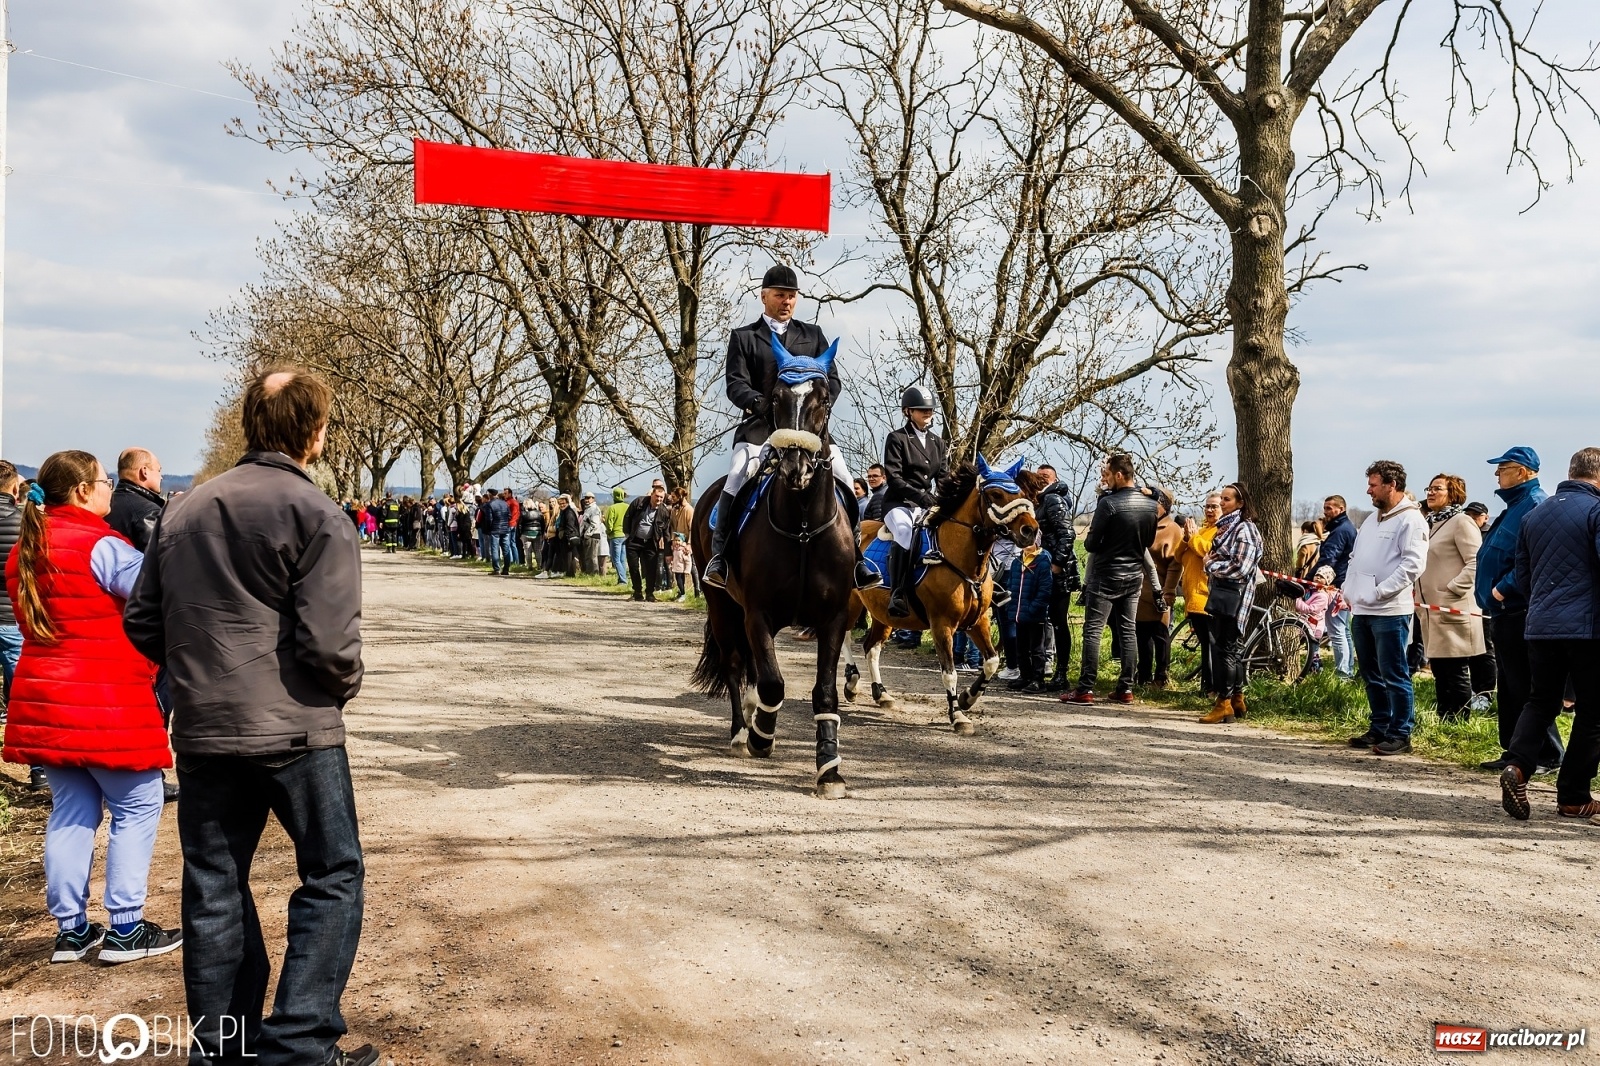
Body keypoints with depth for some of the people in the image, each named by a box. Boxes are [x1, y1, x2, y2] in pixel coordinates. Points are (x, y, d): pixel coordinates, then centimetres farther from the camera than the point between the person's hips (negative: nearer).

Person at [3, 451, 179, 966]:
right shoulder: (101, 546, -16)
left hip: (44, 699, 8)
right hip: (104, 703, -8)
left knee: (71, 810, 13)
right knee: (137, 806, 2)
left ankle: (71, 929, 17)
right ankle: (125, 929, 3)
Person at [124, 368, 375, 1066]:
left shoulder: (185, 511, 9)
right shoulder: (314, 516, -12)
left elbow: (142, 622, 11)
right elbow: (329, 641, -18)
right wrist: (344, 687, 2)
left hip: (200, 730, 6)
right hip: (293, 728, -6)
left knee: (214, 886, 14)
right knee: (332, 875, 7)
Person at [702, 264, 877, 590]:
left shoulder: (813, 335, 18)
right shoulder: (743, 337, 10)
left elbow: (832, 380, 11)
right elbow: (736, 385, -2)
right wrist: (761, 404, -23)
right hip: (760, 426, -2)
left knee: (843, 481, -13)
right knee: (737, 478, -26)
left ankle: (855, 557, -5)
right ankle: (719, 554, -17)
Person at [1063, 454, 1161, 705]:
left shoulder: (1108, 503, -18)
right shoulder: (1151, 505, 3)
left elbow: (1091, 543, -13)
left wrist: (1089, 542, 6)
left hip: (1105, 576, -6)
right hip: (1134, 575, 6)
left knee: (1093, 631, -3)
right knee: (1127, 631, 10)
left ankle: (1085, 689, -4)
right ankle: (1126, 688, 11)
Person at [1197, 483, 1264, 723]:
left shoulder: (1244, 529, -12)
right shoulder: (1226, 526, 17)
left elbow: (1240, 568, -20)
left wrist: (1211, 564, -10)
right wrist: (1210, 562, 6)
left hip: (1232, 595, -10)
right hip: (1219, 593, 10)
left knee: (1224, 648, -8)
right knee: (1232, 647, 14)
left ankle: (1224, 703, -5)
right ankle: (1237, 700, 21)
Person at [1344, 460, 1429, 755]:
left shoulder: (1410, 519, -9)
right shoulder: (1372, 519, 18)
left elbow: (1412, 564, -17)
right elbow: (1355, 557, 25)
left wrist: (1379, 592, -19)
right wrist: (1349, 590, 11)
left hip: (1390, 611, -9)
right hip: (1361, 610, 9)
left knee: (1394, 676, -5)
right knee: (1372, 676, 14)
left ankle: (1400, 734, 0)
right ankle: (1379, 729, 23)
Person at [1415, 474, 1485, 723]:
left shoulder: (1461, 522, -7)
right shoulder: (1431, 523, 19)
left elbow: (1476, 562, -17)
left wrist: (1452, 589, -19)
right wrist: (1419, 594, 14)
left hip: (1454, 610, -9)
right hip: (1431, 611, 9)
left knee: (1457, 674, -4)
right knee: (1439, 672, 12)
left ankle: (1459, 724, 1)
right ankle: (1443, 721, 18)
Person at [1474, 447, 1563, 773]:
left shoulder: (1534, 507, -15)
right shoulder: (1516, 505, 17)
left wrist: (1503, 589, -21)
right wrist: (1492, 593, 15)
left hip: (1519, 611, -11)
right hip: (1505, 611, 11)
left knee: (1524, 686, -6)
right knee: (1508, 686, 15)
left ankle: (1547, 755, 1)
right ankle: (1514, 752, 22)